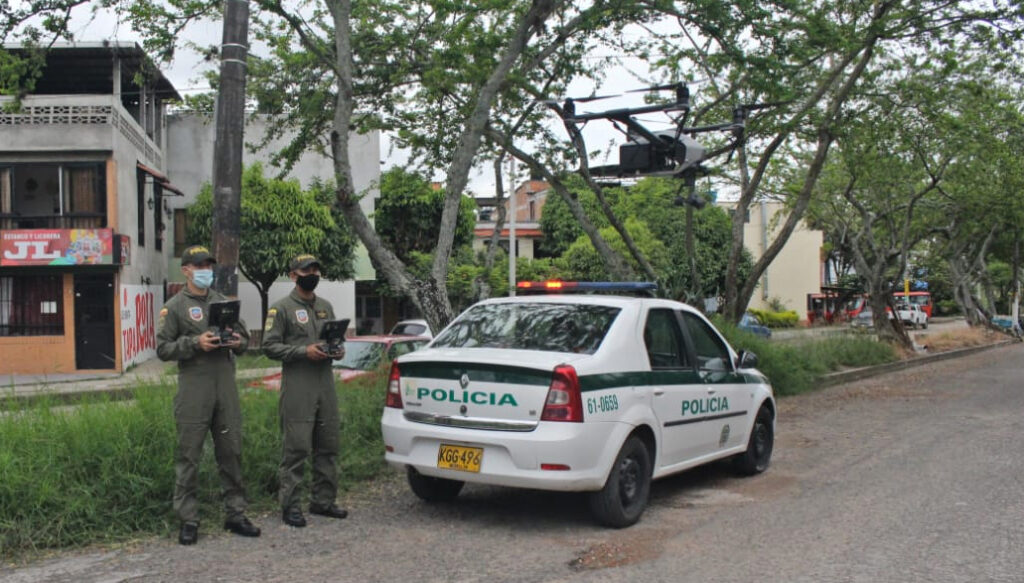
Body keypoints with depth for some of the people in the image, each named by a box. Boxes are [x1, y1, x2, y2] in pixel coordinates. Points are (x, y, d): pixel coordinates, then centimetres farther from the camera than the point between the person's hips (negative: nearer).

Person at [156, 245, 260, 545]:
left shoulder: (224, 302, 16)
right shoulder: (174, 307, 2)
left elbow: (245, 336, 20)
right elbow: (162, 348, -3)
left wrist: (238, 342, -2)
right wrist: (195, 343, -16)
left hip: (226, 386, 4)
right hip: (193, 389, -4)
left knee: (231, 452, 8)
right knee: (189, 455, 0)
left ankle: (235, 514, 16)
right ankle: (188, 519, 7)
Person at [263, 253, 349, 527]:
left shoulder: (326, 307, 18)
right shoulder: (281, 309, -2)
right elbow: (270, 346, -8)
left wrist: (338, 350, 2)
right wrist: (304, 352, -17)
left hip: (326, 386, 6)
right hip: (297, 390, -6)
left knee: (328, 447, 10)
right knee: (296, 449, -6)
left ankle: (323, 500, 20)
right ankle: (290, 506, 1)